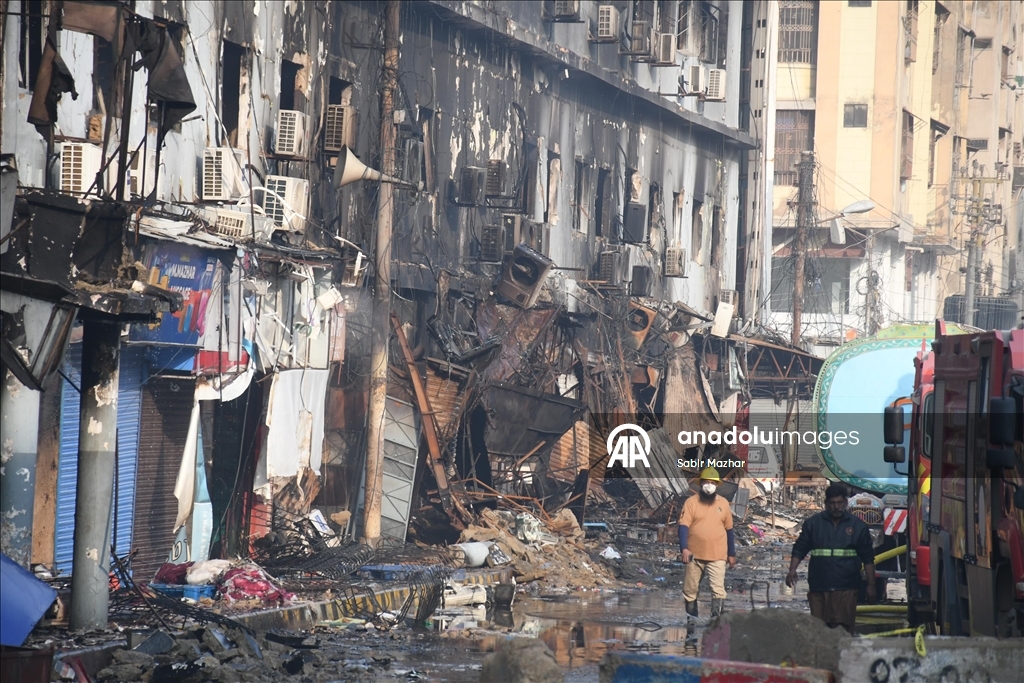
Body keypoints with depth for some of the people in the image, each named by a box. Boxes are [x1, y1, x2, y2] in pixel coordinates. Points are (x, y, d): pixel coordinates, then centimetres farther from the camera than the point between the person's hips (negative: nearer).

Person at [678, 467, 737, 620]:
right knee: (690, 589, 7)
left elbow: (729, 530, 12)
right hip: (695, 555, 0)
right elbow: (683, 526, -10)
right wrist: (684, 548, -24)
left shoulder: (724, 503, 5)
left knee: (718, 589, -11)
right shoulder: (691, 502, -2)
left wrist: (732, 554, 14)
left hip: (717, 556, 0)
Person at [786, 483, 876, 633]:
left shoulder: (858, 526, 8)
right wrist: (792, 570, -7)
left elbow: (868, 557, 10)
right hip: (819, 587, 1)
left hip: (846, 588, -1)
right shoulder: (812, 523, 9)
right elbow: (800, 549, 9)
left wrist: (871, 585, 7)